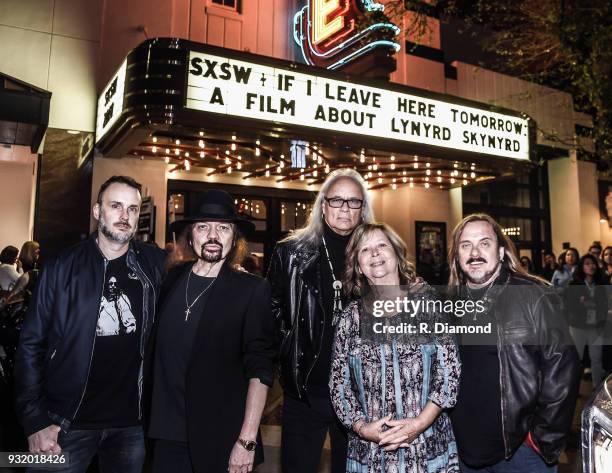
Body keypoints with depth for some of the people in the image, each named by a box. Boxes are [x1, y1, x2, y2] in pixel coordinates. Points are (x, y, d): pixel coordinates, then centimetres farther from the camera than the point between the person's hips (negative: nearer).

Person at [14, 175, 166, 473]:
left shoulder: (155, 265, -3)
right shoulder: (64, 267, -6)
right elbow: (31, 344, -4)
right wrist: (35, 421, -8)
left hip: (132, 422, 2)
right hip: (67, 423, -1)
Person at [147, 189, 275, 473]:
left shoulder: (252, 289, -10)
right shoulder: (173, 279, 2)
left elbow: (260, 369, -11)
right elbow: (158, 351, 11)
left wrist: (247, 440, -15)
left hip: (222, 440, -3)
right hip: (169, 433, 3)